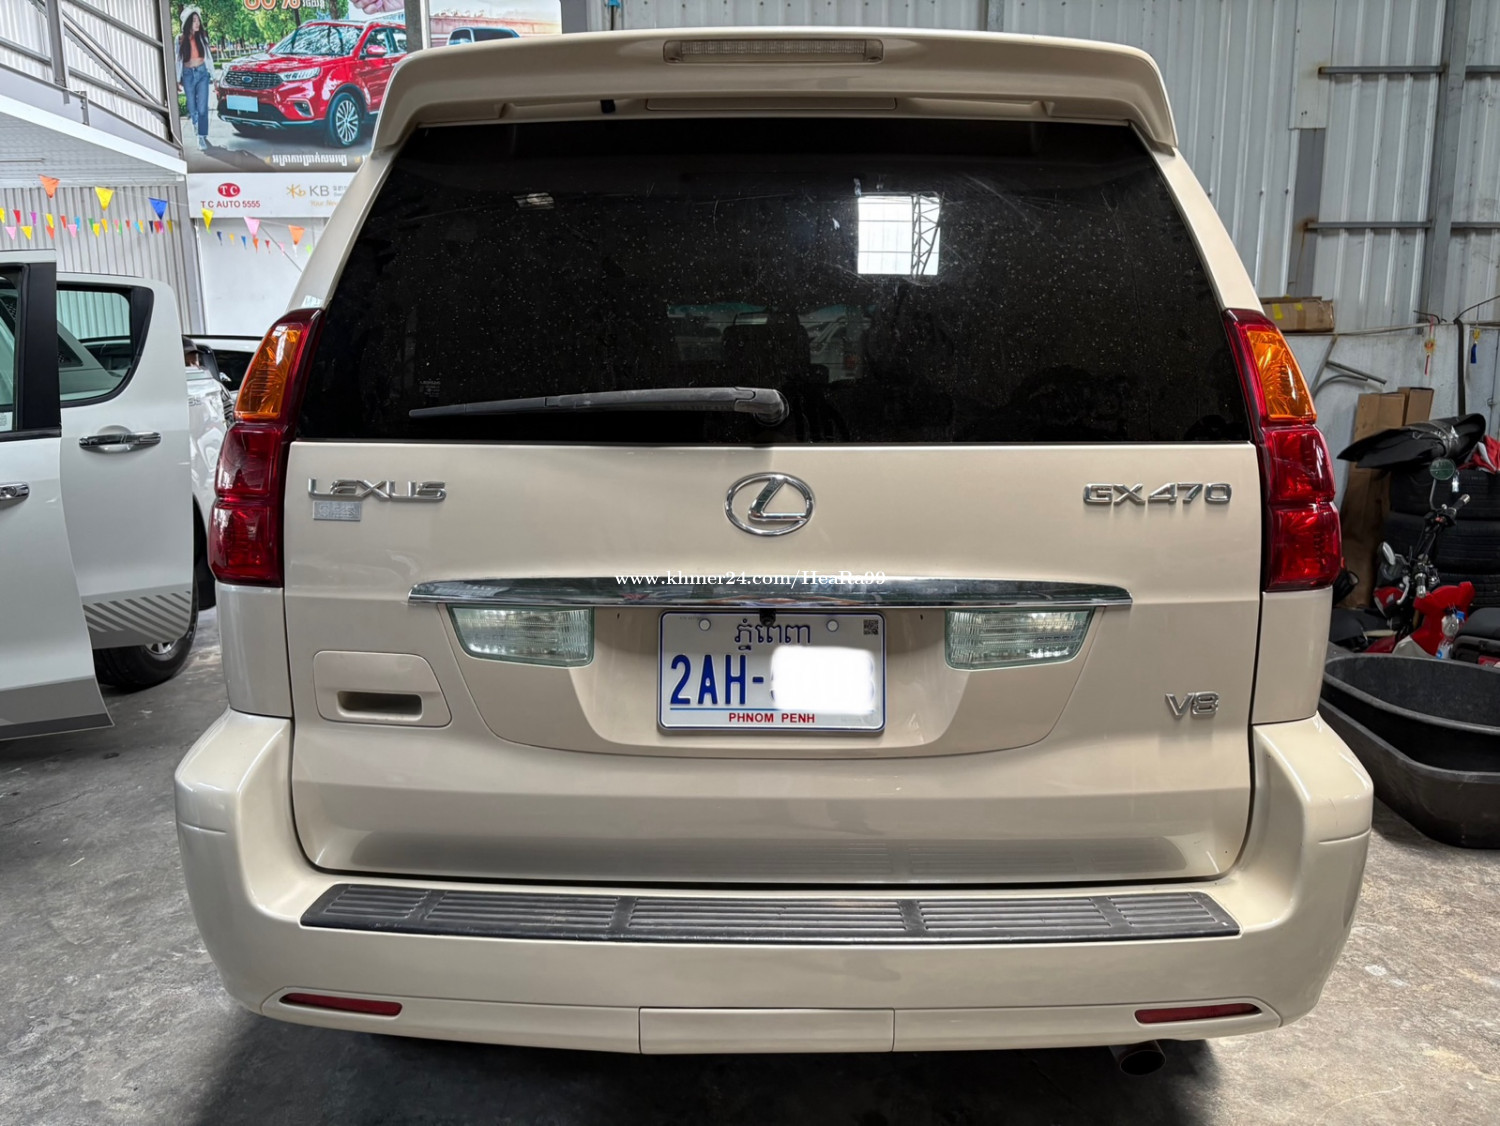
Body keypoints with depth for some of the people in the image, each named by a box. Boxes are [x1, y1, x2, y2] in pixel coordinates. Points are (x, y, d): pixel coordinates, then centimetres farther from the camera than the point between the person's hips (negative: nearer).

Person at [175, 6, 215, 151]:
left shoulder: (202, 36, 0)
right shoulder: (180, 39, -3)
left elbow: (208, 56, 6)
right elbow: (178, 60, 2)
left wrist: (212, 75, 6)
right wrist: (178, 79, 2)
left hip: (202, 73, 0)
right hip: (188, 74, 0)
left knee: (202, 107, -9)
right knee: (192, 106, 8)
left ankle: (202, 136, -4)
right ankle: (196, 123, 35)